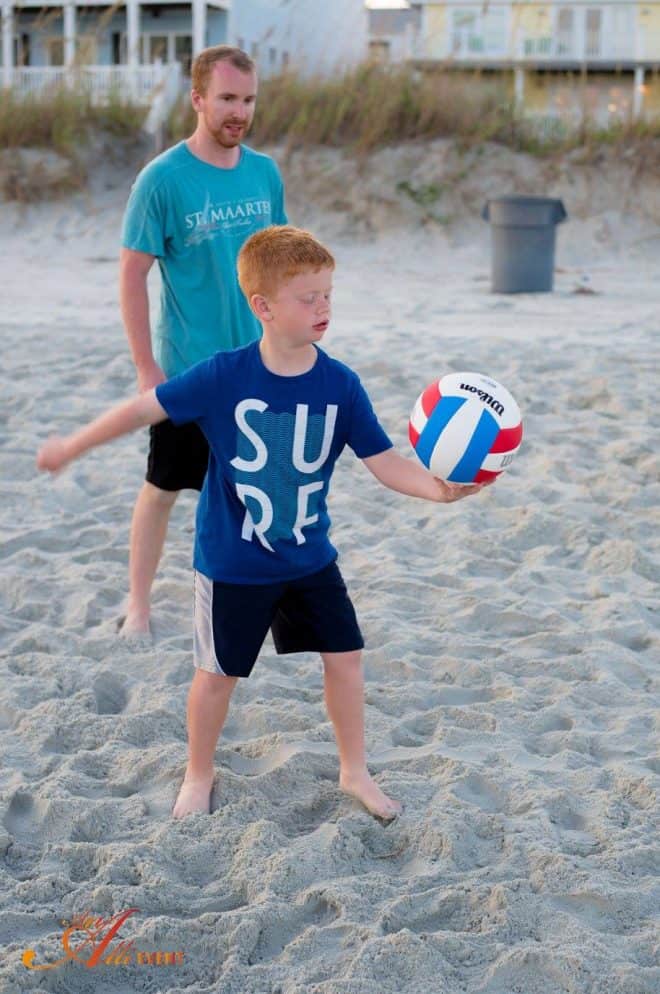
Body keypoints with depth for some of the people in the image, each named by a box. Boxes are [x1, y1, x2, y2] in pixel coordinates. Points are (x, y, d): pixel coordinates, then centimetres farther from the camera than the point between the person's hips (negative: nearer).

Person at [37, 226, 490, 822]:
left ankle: (354, 771, 29)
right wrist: (73, 446, -2)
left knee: (345, 657, 7)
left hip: (310, 557, 3)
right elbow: (149, 407, -10)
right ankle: (199, 776, 32)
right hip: (232, 563, -3)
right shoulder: (223, 377, -19)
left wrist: (437, 487, -31)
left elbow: (384, 461, -13)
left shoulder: (340, 385, -11)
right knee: (219, 673, 9)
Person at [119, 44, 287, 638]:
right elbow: (132, 275, -10)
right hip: (187, 370, -4)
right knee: (163, 489, 7)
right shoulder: (163, 179, -13)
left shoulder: (265, 173, 2)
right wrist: (147, 369, -12)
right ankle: (139, 605, 22)